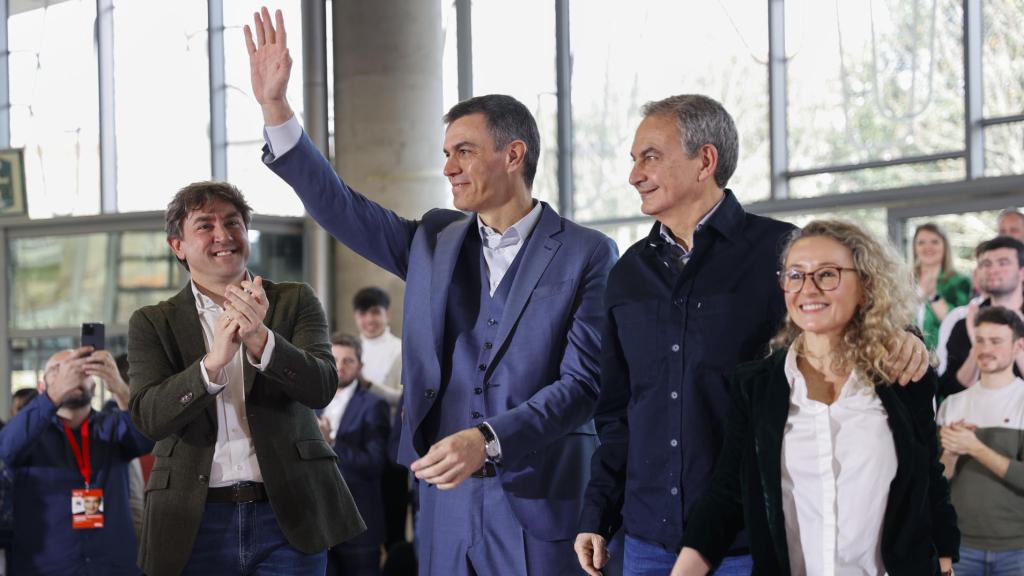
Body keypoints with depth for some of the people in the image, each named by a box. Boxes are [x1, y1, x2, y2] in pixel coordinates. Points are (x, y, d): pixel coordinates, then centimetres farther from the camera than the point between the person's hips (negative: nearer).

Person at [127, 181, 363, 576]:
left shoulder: (295, 302, 7)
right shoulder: (152, 324, 6)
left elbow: (322, 388, -7)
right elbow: (148, 417, -8)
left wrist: (260, 339, -24)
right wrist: (213, 362, -24)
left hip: (288, 515, 0)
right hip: (197, 523, 0)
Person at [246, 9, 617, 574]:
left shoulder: (587, 254, -4)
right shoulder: (433, 242, 12)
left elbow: (581, 383, -11)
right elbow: (339, 207, 10)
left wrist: (485, 440, -23)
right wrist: (275, 106, 2)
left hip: (542, 505, -4)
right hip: (447, 497, 4)